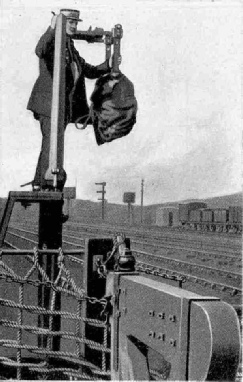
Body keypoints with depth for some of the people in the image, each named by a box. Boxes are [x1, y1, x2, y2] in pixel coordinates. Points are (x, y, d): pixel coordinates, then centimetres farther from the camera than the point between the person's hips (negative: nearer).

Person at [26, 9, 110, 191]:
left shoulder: (72, 51, 19)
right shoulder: (51, 43, -7)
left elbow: (90, 71, 26)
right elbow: (39, 51, -32)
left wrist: (109, 65, 15)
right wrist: (52, 29, -42)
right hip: (49, 102, -8)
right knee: (51, 142, -15)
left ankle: (40, 183, 16)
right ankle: (43, 183, -14)